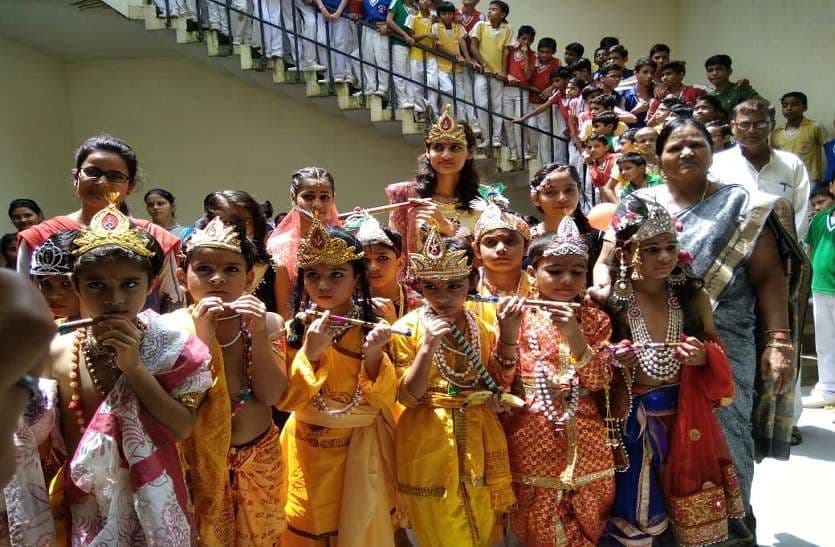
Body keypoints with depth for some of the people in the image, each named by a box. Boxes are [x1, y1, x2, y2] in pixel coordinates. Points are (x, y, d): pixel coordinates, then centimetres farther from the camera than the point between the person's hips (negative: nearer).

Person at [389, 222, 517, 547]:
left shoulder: (483, 326, 0)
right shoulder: (407, 329, -11)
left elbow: (501, 380, -1)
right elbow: (409, 397, -13)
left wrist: (507, 329, -12)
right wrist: (428, 347, -27)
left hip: (478, 443, 4)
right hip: (429, 447, -3)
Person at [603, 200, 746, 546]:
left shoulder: (693, 295, -3)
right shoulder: (612, 303, -10)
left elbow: (718, 355, 7)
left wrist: (704, 356, -14)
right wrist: (614, 362, -21)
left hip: (687, 415, 2)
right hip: (635, 420, -2)